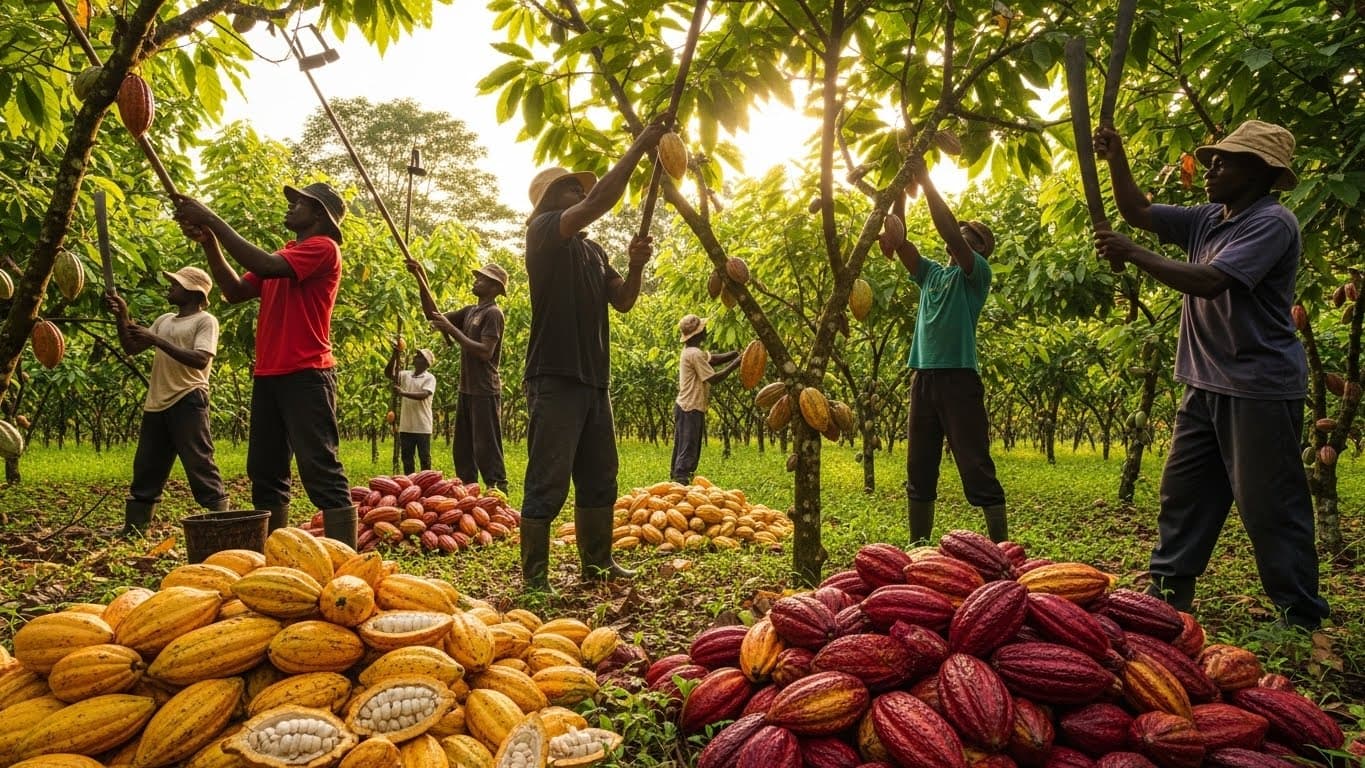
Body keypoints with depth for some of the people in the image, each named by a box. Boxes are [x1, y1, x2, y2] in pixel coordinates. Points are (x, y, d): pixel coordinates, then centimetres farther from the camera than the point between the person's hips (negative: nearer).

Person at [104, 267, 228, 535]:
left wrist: (156, 340, -19)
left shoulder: (205, 321, -4)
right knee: (145, 468, 12)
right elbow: (131, 348, 19)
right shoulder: (164, 320, 20)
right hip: (156, 403, 8)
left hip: (188, 401, -8)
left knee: (199, 465, -11)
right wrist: (122, 316, 6)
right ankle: (132, 530, 22)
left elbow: (200, 360, -18)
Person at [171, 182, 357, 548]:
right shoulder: (283, 254, 22)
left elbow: (266, 267, -22)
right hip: (268, 376, 9)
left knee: (320, 470, -13)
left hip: (306, 376, -9)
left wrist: (214, 221, -16)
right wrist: (209, 242, 3)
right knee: (265, 471, 11)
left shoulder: (323, 248, -6)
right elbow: (235, 291, 15)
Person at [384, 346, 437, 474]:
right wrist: (395, 356, -9)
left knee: (424, 458, 3)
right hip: (406, 426, 5)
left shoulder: (429, 378, -5)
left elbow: (423, 395, -19)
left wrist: (403, 393, -27)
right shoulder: (406, 375, 11)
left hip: (422, 427, -5)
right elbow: (388, 373, 1)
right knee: (406, 458, 10)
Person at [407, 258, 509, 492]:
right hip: (467, 390, 9)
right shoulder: (470, 311, 15)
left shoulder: (493, 313, -11)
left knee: (486, 450, -10)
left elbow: (485, 352, -20)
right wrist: (421, 280, 6)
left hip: (485, 392, -9)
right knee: (462, 451, 13)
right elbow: (434, 316, 15)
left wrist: (452, 329, -16)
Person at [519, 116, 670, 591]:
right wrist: (640, 146, -15)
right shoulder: (543, 232, -4)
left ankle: (597, 564, 24)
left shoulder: (593, 251, 20)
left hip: (594, 379, 8)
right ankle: (534, 578, 0)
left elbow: (623, 301, 14)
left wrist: (636, 265, -4)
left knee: (599, 481, 13)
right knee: (547, 484, -7)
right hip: (555, 378, -8)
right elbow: (598, 201, -18)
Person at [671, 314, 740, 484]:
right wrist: (735, 364, -15)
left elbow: (715, 358, 12)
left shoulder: (691, 351, 13)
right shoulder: (695, 354, -18)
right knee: (687, 452, -9)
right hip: (690, 409, -10)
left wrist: (737, 354, -1)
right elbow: (713, 378, -20)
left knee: (683, 450, 14)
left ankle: (677, 481, 19)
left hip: (688, 408, 10)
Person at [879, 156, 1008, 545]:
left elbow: (950, 233, -14)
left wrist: (926, 180, -14)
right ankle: (918, 546, 18)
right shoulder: (931, 274, 18)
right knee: (919, 468, 9)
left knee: (976, 467, -6)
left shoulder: (977, 273, 1)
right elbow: (898, 242, 6)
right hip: (923, 378, 6)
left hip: (959, 378, -6)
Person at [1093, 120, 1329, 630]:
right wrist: (1117, 160, 3)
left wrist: (1134, 254, -20)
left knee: (1270, 507, -2)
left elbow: (1208, 281, -25)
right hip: (1205, 385, 9)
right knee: (1182, 492, 12)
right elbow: (1138, 212, 16)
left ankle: (1302, 617, 10)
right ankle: (1167, 591, 22)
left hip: (1259, 389, -9)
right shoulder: (1208, 220, 11)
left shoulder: (1271, 222, -15)